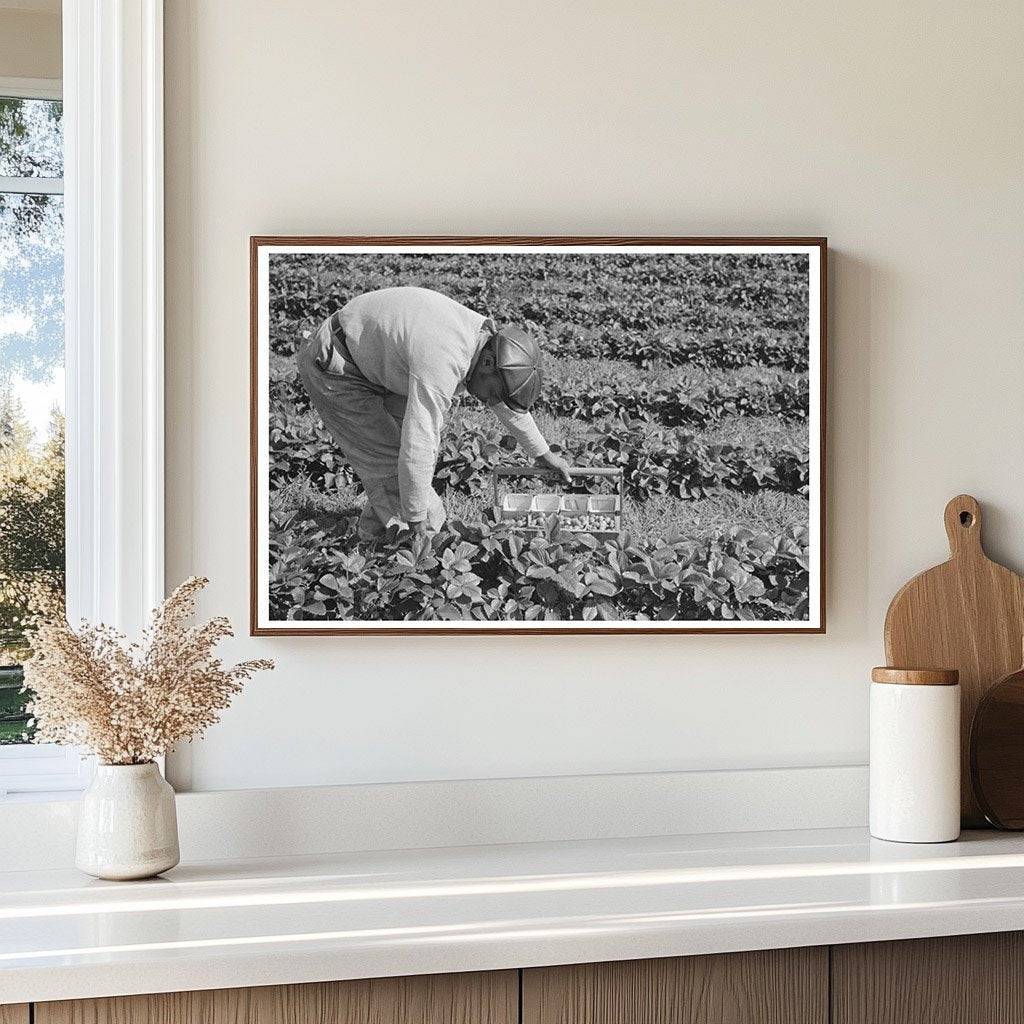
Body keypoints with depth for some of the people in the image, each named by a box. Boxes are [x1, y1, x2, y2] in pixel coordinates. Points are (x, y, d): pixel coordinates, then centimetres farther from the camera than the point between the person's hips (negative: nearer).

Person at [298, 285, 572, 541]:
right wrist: (416, 518, -23)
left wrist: (542, 452, 23)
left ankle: (374, 527, 16)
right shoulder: (441, 366, -36)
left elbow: (508, 403, 12)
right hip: (332, 365, -9)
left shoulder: (484, 333, -7)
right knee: (387, 458, -13)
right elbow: (416, 448, -34)